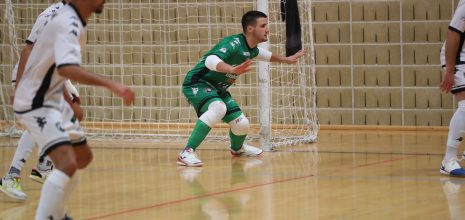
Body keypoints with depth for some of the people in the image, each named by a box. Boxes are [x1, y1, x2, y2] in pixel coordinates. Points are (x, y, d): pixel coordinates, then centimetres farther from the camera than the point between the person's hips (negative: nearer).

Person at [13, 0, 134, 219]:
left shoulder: (70, 19, 7)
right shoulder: (68, 24, -23)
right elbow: (66, 68, -41)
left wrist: (67, 97, 28)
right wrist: (110, 84, -49)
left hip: (50, 100, 11)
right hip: (36, 104, -11)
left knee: (83, 157, 23)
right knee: (68, 164, -27)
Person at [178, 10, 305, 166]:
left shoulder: (251, 49, 2)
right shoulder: (233, 44, -26)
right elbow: (211, 60, -45)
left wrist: (285, 59, 34)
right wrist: (232, 69, -61)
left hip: (217, 89, 9)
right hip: (197, 83, -8)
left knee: (242, 124, 6)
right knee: (218, 108, -37)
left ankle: (237, 148, 43)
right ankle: (187, 153, -38)